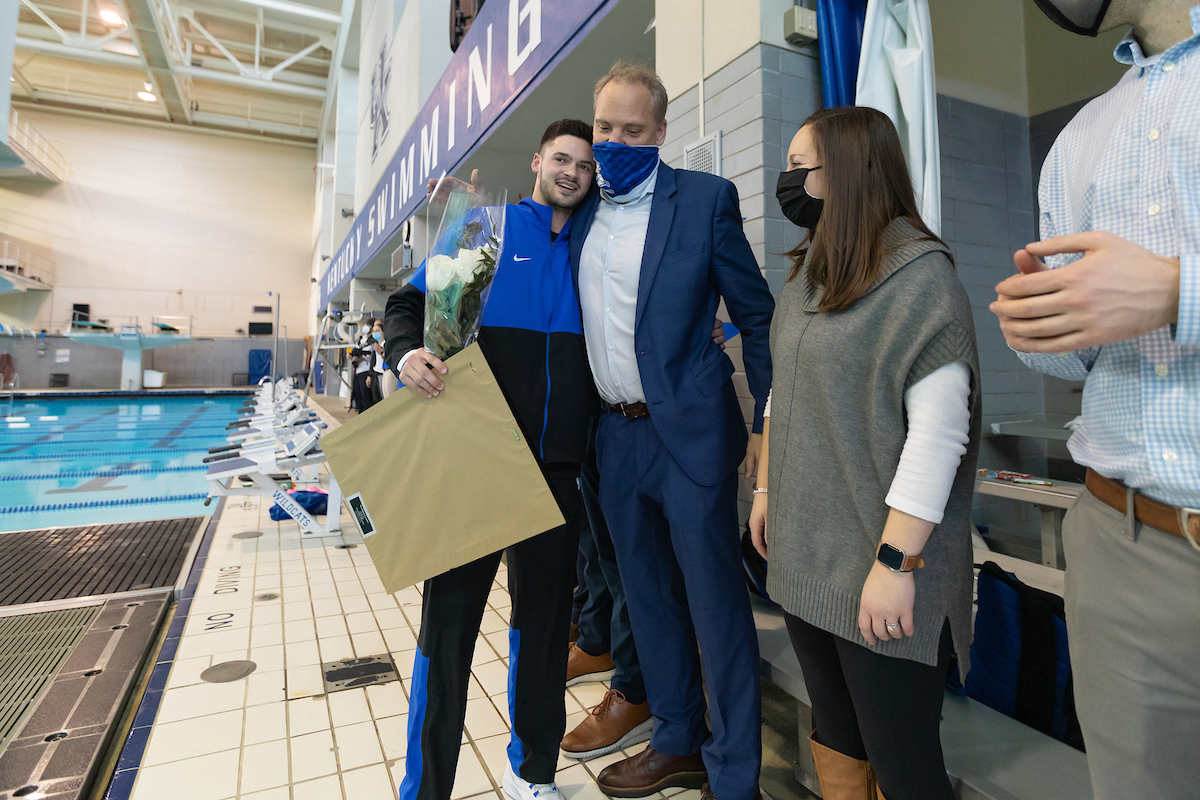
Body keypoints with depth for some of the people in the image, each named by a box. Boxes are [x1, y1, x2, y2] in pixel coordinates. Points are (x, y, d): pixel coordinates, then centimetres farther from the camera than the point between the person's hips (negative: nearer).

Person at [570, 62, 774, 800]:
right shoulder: (580, 212, 11)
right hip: (616, 436, 6)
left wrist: (768, 424, -5)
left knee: (716, 601, 3)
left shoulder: (705, 198, -3)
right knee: (649, 597, 16)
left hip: (689, 433, -5)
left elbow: (757, 314, -2)